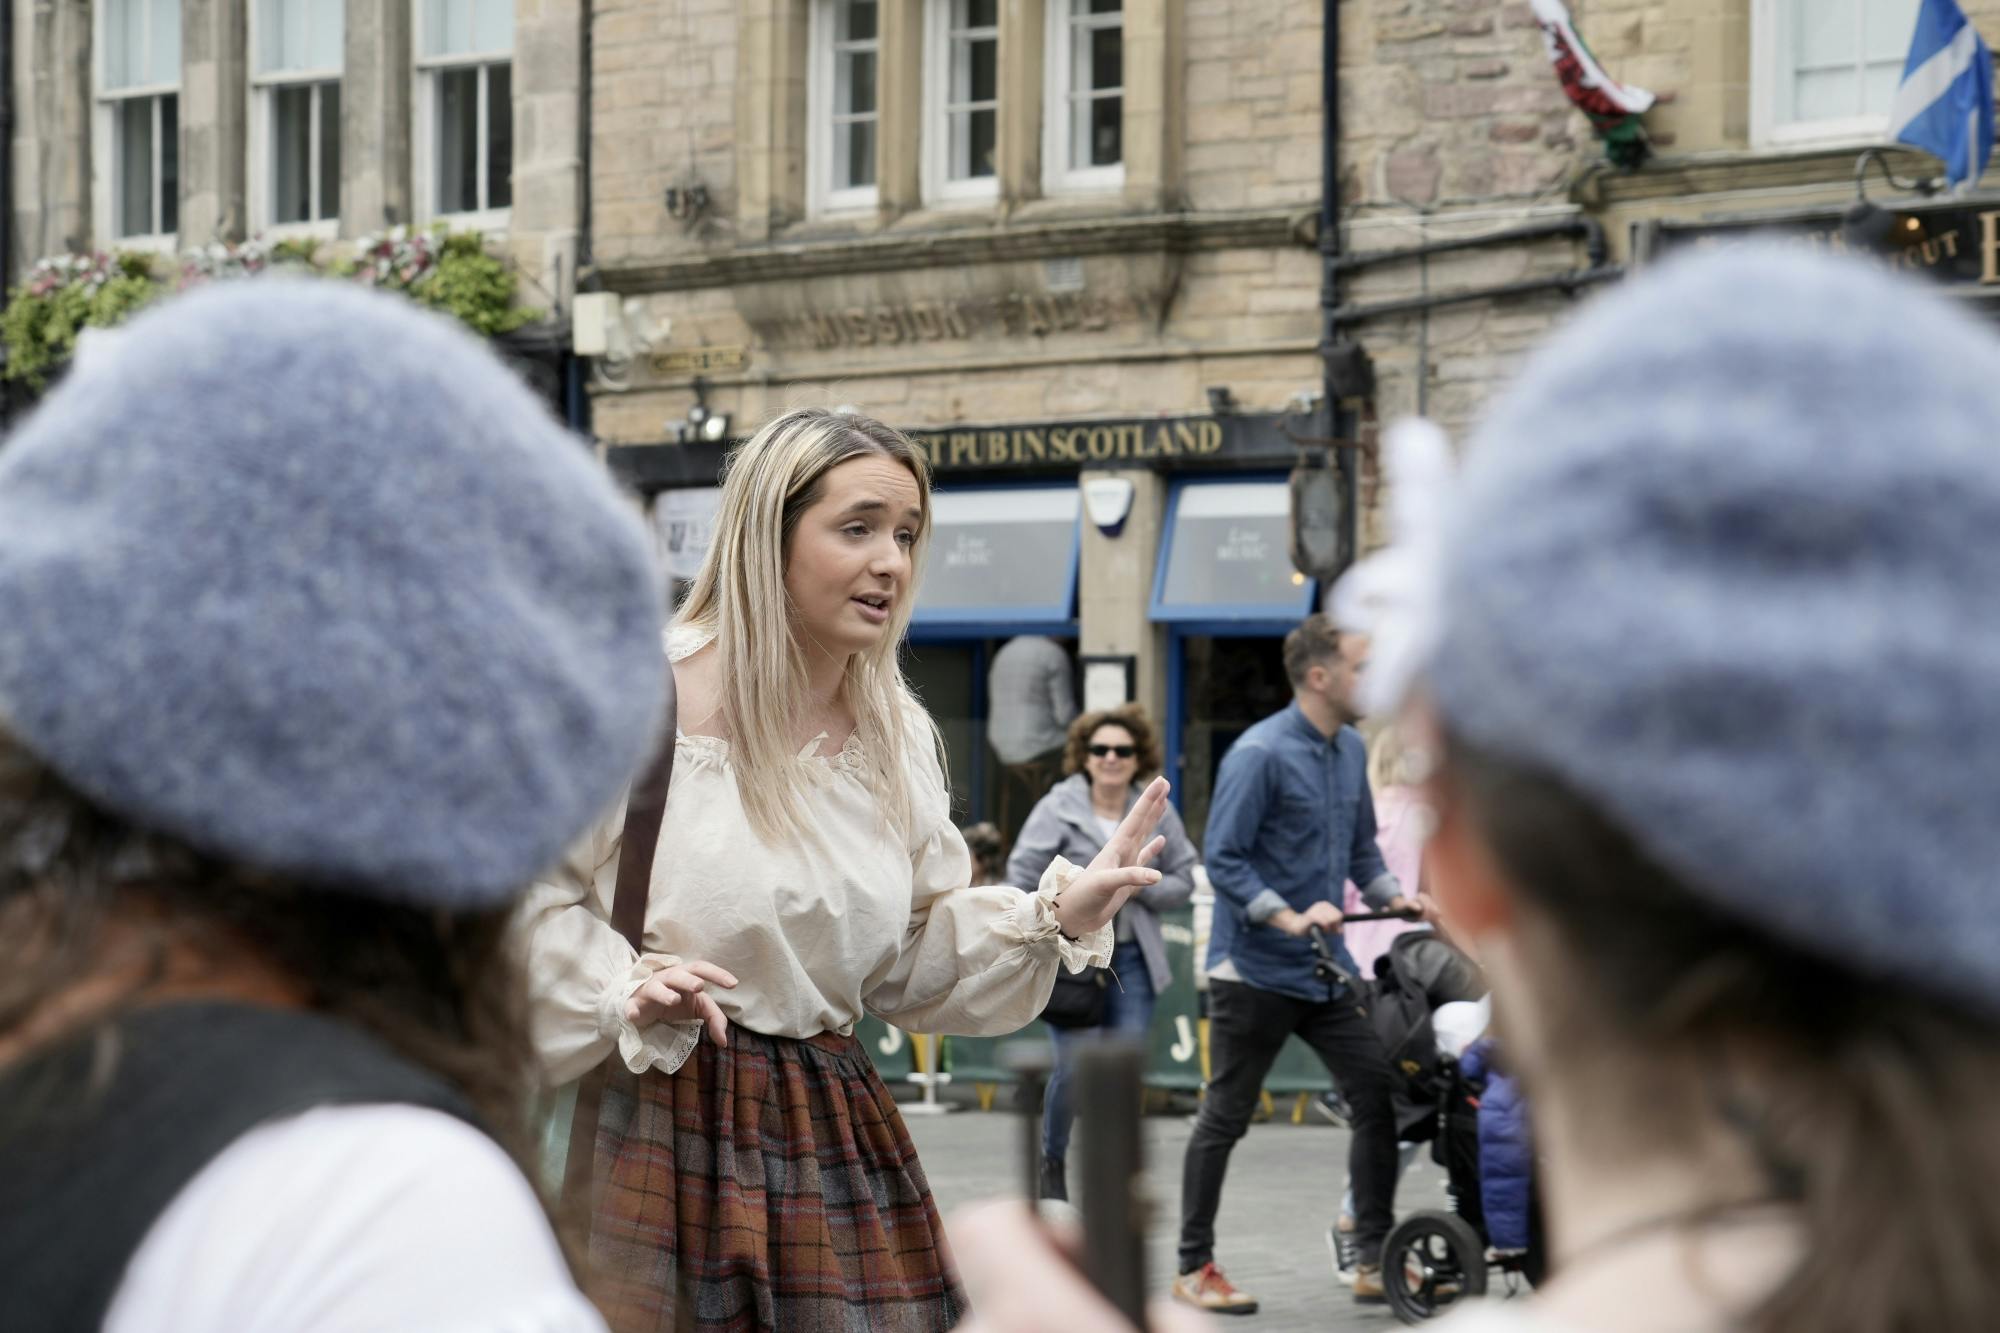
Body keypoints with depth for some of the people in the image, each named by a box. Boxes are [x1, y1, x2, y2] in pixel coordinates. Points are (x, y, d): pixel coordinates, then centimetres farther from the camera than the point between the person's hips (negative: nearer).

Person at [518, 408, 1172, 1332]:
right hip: (663, 1120, -5)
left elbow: (915, 964, 14)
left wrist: (1055, 916, 1)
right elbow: (531, 895, -6)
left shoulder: (896, 735, 11)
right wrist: (624, 994, -19)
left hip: (832, 1136, 5)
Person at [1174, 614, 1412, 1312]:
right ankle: (1194, 1268, 14)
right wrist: (1288, 918, -26)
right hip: (1255, 971, -7)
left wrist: (1395, 896, 5)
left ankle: (1372, 1260, 9)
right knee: (1226, 1118, 3)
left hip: (1327, 969, 7)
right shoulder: (1260, 754, -15)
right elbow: (1224, 860, -16)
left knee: (1381, 1098, 0)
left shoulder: (1350, 749, 10)